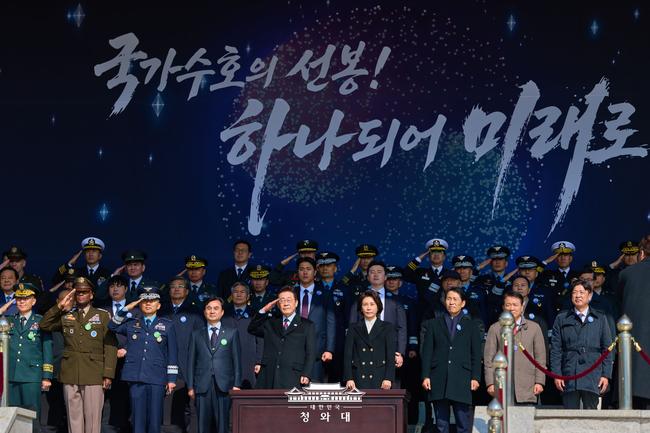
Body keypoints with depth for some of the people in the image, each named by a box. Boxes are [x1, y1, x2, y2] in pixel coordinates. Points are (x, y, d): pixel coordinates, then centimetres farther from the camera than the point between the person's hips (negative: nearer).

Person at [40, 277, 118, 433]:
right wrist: (60, 307, 0)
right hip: (70, 374, 2)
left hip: (94, 375, -2)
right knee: (74, 417, 3)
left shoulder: (103, 316, 7)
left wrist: (108, 374, -6)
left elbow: (111, 346, 2)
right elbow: (44, 325, 7)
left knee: (92, 417, -5)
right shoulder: (65, 316, 16)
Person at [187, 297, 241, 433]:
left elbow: (237, 360, 7)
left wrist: (236, 384, -1)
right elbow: (191, 362, 12)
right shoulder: (197, 334, 14)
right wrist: (190, 386, 5)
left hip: (224, 386, -1)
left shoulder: (232, 332, 10)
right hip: (202, 386, 1)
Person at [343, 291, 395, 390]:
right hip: (358, 378, 1)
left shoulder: (387, 328, 11)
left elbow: (391, 355, 4)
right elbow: (347, 355, 7)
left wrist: (388, 379, -8)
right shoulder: (354, 329, 13)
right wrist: (349, 379, -5)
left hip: (379, 378, -1)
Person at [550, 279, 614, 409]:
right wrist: (556, 374, -1)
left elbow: (607, 348, 10)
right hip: (569, 376, 0)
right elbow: (555, 349, 8)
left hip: (592, 376, 0)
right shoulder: (562, 319, 12)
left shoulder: (600, 319, 12)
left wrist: (606, 375, 2)